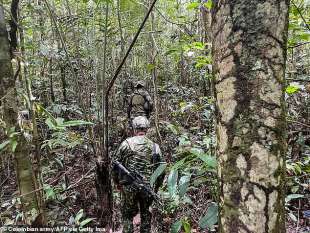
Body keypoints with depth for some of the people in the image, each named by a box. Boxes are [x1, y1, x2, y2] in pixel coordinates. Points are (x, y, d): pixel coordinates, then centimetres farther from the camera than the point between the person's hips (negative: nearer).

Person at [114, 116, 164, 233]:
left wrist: (117, 182, 12)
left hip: (129, 187, -1)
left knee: (127, 216, 16)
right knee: (146, 216, 17)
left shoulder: (126, 143, -6)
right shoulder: (154, 146, -2)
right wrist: (156, 186, 15)